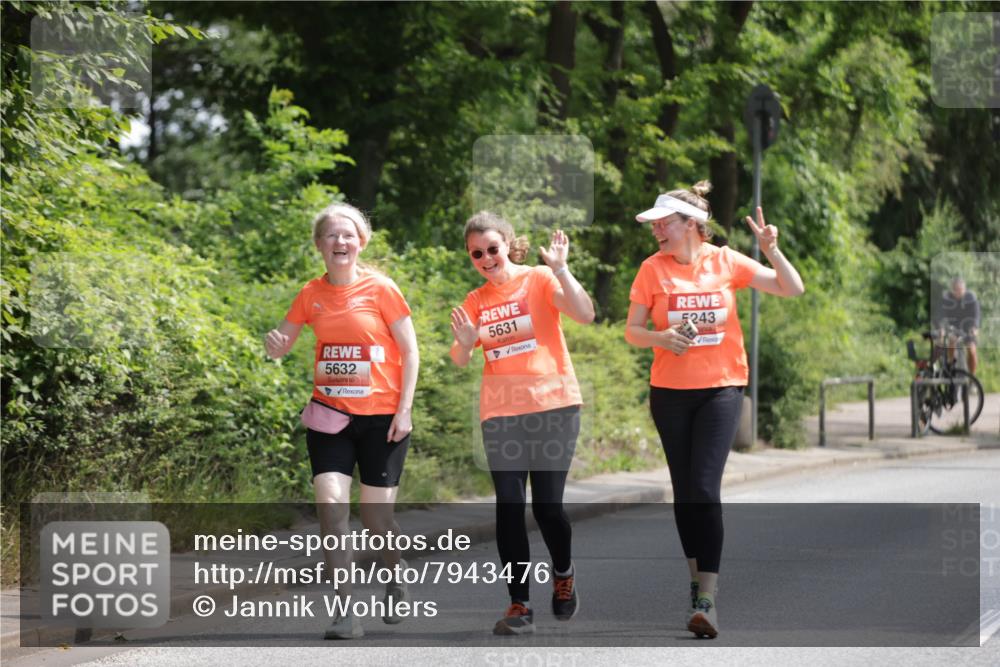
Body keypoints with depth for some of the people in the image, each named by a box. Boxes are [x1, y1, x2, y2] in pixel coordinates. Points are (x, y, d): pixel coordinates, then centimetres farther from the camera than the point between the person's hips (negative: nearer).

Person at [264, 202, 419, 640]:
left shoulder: (380, 289, -6)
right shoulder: (312, 294, 3)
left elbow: (410, 351, -3)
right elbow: (282, 344, 12)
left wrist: (404, 410, -10)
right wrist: (275, 345, -13)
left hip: (381, 417, -3)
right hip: (330, 416, 3)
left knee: (376, 515, 1)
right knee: (331, 503, -13)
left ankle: (396, 575, 35)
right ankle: (346, 612, -9)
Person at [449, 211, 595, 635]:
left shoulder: (539, 280, -2)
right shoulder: (474, 302, 10)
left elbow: (585, 315, -17)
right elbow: (460, 362, 7)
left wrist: (560, 269, -26)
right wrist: (464, 343, -14)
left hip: (552, 405, -3)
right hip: (500, 413, 3)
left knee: (547, 504, -3)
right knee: (508, 506, -4)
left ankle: (563, 574, 28)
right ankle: (519, 604, 0)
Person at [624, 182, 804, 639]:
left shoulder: (725, 261, -1)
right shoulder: (653, 268, 0)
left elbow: (792, 289, 1)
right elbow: (632, 331, 3)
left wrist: (771, 250, -15)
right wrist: (660, 338, -18)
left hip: (721, 387, -2)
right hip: (669, 391, 2)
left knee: (705, 488, -13)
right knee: (683, 489, 9)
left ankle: (706, 599, -15)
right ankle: (697, 577, 25)